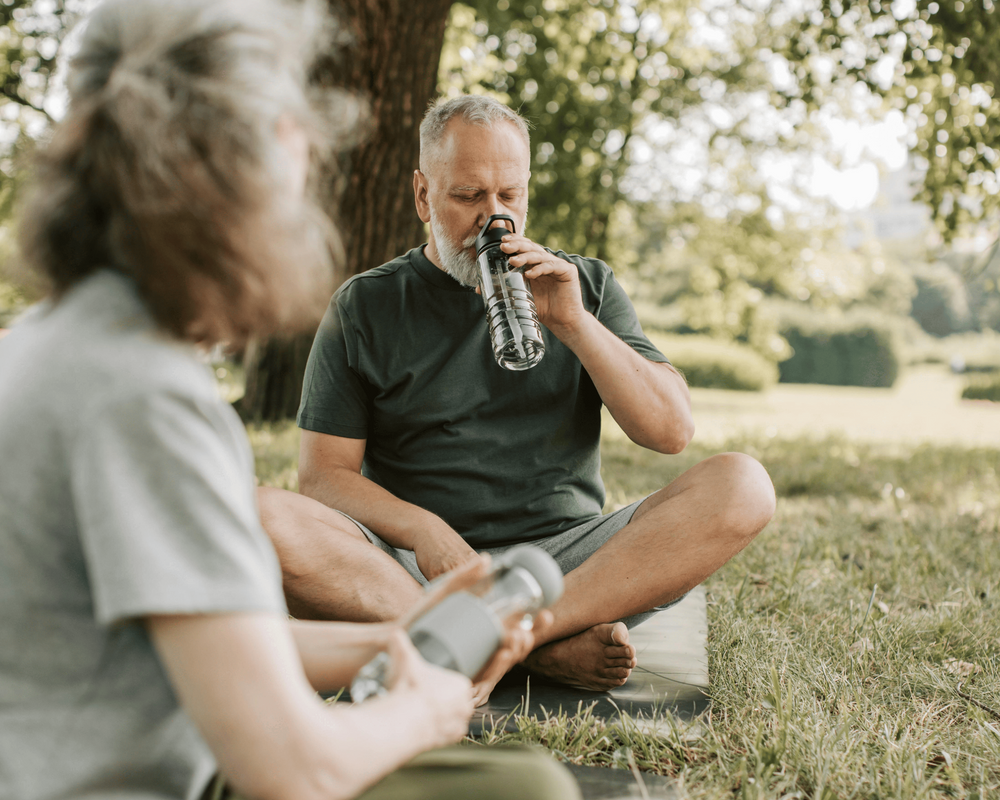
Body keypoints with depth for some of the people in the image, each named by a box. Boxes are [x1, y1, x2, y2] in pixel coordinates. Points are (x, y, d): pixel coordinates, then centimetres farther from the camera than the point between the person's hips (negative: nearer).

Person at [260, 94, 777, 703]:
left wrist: (572, 323, -10)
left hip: (569, 555, 1)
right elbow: (326, 475, 2)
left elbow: (672, 432, 3)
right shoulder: (365, 307, 8)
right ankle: (549, 647, -27)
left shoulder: (586, 286, 12)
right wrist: (423, 530, -18)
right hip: (417, 568, -1)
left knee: (741, 487, -22)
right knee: (268, 520, -29)